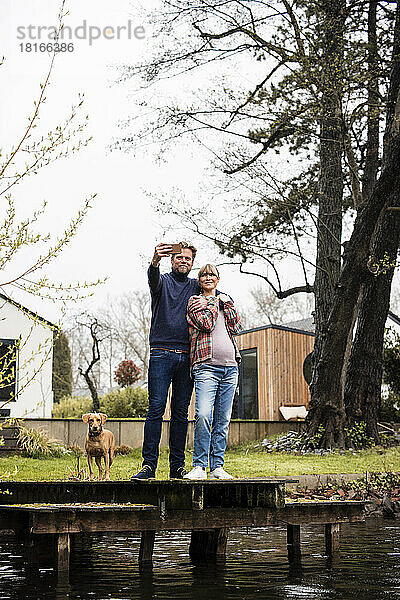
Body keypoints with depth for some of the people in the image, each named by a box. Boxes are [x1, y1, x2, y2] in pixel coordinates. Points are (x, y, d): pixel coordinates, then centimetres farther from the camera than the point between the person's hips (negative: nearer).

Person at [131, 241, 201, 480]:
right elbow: (153, 277, -16)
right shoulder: (163, 281, 6)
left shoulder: (196, 286, 17)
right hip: (161, 354, -3)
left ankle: (177, 465, 10)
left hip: (186, 357, 3)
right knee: (156, 409, -7)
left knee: (181, 412, 5)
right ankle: (149, 464, -7)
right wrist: (156, 260, -40)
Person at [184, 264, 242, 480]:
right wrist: (212, 302, 2)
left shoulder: (225, 300, 22)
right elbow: (206, 324, -9)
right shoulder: (194, 301, 8)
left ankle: (217, 466, 8)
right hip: (207, 365, -5)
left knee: (223, 419, 4)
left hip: (230, 366, 5)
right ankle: (199, 466, -15)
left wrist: (226, 303, 5)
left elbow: (236, 327, 8)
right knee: (203, 415, -19)